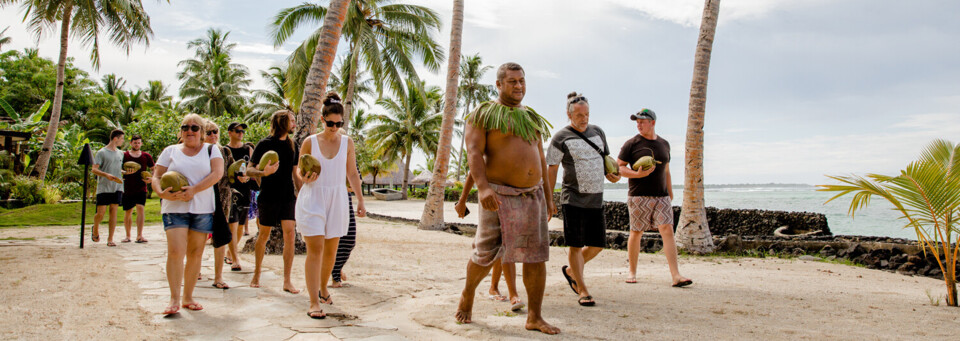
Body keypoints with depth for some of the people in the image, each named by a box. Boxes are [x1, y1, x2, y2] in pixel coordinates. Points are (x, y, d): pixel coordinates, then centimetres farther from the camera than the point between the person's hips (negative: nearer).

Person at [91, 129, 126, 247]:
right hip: (103, 188, -4)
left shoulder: (120, 153, 16)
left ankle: (110, 239, 3)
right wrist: (106, 175, -24)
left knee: (114, 211, 0)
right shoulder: (101, 152, -2)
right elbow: (94, 169, -8)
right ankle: (95, 229, 27)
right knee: (100, 213, -5)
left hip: (117, 187, 5)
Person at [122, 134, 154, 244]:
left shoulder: (146, 156, 6)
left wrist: (150, 178, -3)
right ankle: (128, 236, 23)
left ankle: (139, 235, -17)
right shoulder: (124, 155, 2)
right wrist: (125, 172, -18)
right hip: (128, 189, 0)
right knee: (127, 212, 8)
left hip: (141, 188, 0)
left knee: (140, 208, -15)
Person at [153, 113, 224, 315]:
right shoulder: (170, 151, 13)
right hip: (174, 208, 0)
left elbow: (217, 173, -6)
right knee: (176, 252, -13)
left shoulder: (211, 150, 9)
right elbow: (156, 177, 9)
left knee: (196, 253, 3)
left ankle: (188, 297, 14)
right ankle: (174, 299, -7)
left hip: (202, 208, 0)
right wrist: (161, 192, -13)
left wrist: (194, 189, -17)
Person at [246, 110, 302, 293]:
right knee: (264, 235, 8)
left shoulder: (291, 145, 11)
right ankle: (257, 274, 27)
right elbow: (249, 170, -6)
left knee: (290, 235, -6)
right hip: (268, 197, -4)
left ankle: (287, 281, -1)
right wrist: (264, 172, -25)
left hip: (288, 197, 4)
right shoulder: (265, 144, -5)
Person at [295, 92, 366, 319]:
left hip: (337, 200, 2)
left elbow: (352, 174, 10)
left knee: (331, 250, 9)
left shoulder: (347, 143, 5)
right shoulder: (310, 142, 0)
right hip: (312, 199, -2)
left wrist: (360, 200, 8)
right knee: (315, 249, -9)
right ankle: (314, 302, -8)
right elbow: (299, 169, 8)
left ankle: (323, 288, 33)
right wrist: (304, 177, -15)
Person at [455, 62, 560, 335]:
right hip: (499, 195, -5)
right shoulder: (484, 114, -1)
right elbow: (474, 152, -13)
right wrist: (482, 187, -28)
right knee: (487, 254, -4)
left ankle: (534, 317, 9)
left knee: (537, 256, 1)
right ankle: (468, 294, 25)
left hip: (532, 195, 5)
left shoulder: (532, 118, 18)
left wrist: (548, 196, 15)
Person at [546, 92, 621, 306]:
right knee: (576, 245, -2)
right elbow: (552, 170, -3)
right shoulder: (561, 138, -4)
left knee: (598, 245, 8)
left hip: (596, 198, 6)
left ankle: (570, 271, 30)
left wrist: (611, 174, 1)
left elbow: (606, 158, 23)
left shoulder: (598, 132, 12)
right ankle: (582, 290, 8)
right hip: (573, 198, -5)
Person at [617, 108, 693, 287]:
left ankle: (676, 276, -10)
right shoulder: (631, 144, 0)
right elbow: (619, 167, -2)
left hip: (661, 196, 3)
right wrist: (638, 174, -18)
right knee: (636, 232, 2)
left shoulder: (664, 144, 14)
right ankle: (632, 272, 18)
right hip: (638, 196, -3)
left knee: (667, 229, -8)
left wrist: (670, 194, 19)